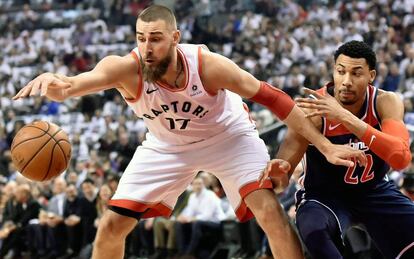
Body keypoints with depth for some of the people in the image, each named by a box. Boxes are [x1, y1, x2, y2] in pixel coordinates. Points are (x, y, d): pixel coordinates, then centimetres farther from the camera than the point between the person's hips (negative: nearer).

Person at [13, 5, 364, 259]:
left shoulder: (208, 65, -34)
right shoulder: (126, 68, -33)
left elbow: (271, 97, -26)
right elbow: (82, 81, -54)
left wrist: (325, 146, -26)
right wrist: (57, 85, -80)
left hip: (227, 136, -2)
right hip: (167, 146, 2)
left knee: (270, 211, -20)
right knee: (112, 224, -3)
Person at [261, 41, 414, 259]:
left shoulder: (386, 102, -18)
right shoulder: (313, 110, -24)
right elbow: (283, 169, -26)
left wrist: (346, 118, -44)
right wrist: (277, 169, -53)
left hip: (375, 192, 3)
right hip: (324, 194, -3)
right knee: (314, 230, -37)